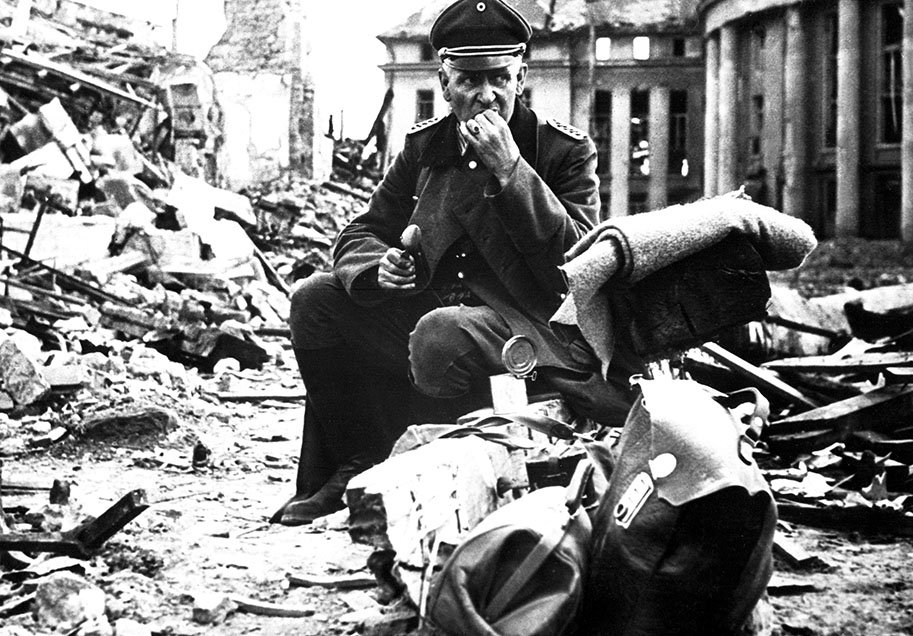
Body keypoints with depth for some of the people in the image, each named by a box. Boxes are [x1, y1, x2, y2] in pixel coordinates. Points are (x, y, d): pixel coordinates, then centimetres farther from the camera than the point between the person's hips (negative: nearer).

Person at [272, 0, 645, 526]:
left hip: (530, 327, -6)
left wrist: (509, 169, -23)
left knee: (441, 336, -36)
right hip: (432, 310, 6)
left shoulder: (568, 151, -4)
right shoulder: (425, 146, 10)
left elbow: (576, 262, -17)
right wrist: (379, 268, -10)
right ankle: (359, 463, 4)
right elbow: (362, 233, 16)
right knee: (316, 302, -6)